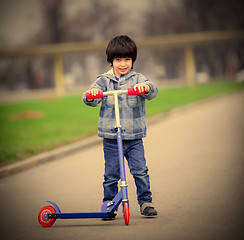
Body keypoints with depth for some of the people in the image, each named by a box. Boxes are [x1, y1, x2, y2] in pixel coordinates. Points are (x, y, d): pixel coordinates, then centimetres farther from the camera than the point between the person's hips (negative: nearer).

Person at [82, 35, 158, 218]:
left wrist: (145, 87, -35)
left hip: (134, 137, 0)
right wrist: (91, 95, -29)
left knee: (140, 171, -6)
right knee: (111, 175, 4)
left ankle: (146, 202, 8)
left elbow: (153, 92, -13)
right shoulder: (104, 81, 5)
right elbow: (91, 100, -6)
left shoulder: (137, 79, 4)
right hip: (111, 137, 0)